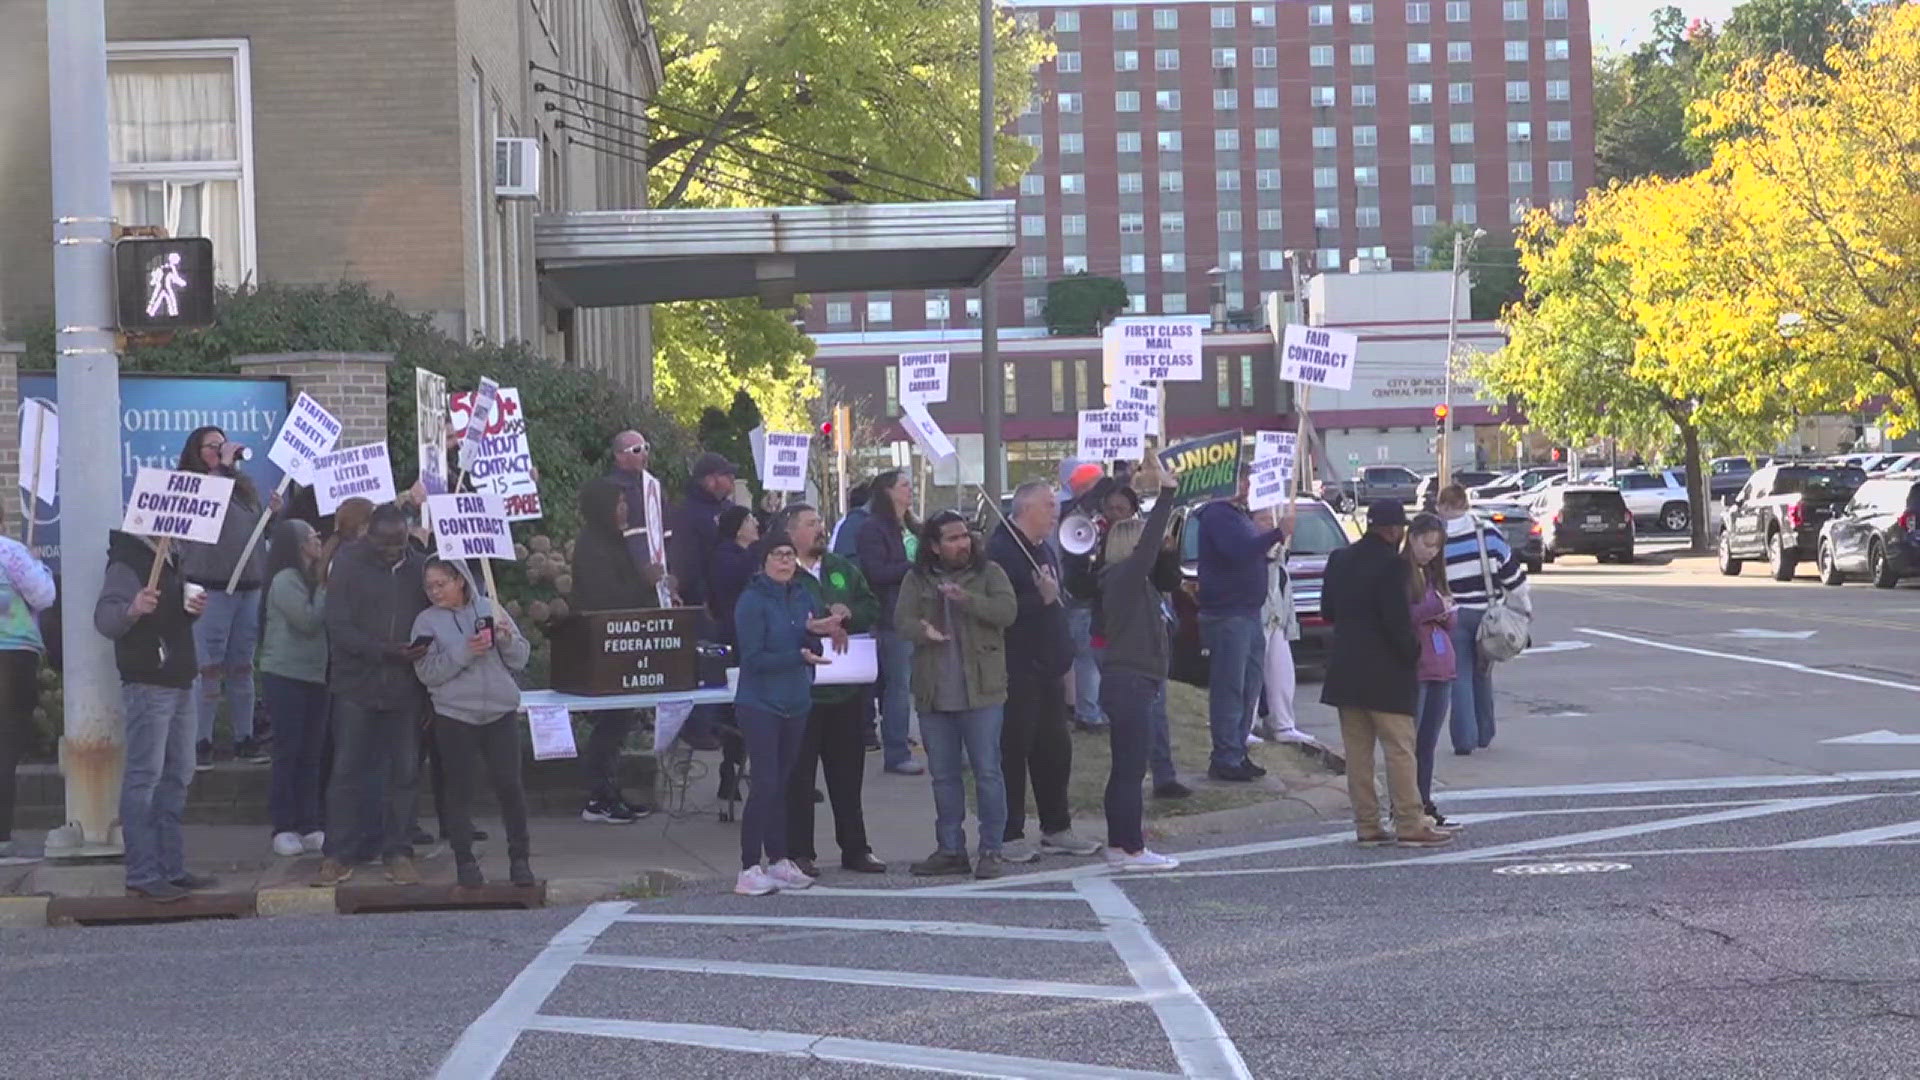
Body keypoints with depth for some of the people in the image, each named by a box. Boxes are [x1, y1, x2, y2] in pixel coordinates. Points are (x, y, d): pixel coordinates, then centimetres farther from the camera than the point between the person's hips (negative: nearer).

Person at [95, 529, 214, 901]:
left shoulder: (170, 560, 17)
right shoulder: (128, 563, -12)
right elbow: (104, 618, -22)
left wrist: (192, 610, 6)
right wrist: (132, 610, -43)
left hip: (179, 682, 10)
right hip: (148, 685, -10)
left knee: (177, 776, 13)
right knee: (144, 778, -8)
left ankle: (171, 868, 20)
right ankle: (142, 875, -8)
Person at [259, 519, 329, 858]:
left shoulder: (312, 579, 15)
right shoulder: (285, 580, -10)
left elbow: (322, 623, 10)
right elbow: (309, 621, -17)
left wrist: (325, 586, 1)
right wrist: (324, 589, -8)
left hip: (313, 676, 8)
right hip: (285, 675, -8)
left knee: (311, 754, 7)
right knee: (288, 751, -5)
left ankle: (309, 826, 10)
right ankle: (283, 828, -1)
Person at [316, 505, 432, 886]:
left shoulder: (419, 566, 6)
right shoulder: (348, 564, -3)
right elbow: (338, 626, -10)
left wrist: (426, 650, -5)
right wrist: (384, 651, -20)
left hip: (405, 686, 3)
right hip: (356, 683, -2)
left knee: (403, 771, 5)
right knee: (347, 771, -1)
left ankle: (396, 852, 13)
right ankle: (338, 855, 6)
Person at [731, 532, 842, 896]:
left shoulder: (802, 597, 9)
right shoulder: (752, 601, -11)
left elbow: (813, 646, 9)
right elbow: (754, 658, -16)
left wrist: (815, 631, -13)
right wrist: (799, 656, -25)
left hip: (795, 702, 6)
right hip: (760, 705, -6)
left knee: (781, 783, 12)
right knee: (765, 783, -11)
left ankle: (778, 861, 19)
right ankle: (750, 869, -8)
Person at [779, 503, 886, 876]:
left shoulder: (843, 569, 14)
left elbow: (872, 608, 11)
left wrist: (848, 614, -7)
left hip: (848, 688, 6)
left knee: (848, 771, 12)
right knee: (798, 774, -1)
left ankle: (855, 849, 20)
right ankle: (799, 853, 6)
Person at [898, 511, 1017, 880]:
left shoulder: (988, 573, 2)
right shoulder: (917, 580, 8)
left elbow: (1007, 610, -12)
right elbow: (902, 619, -3)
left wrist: (966, 598, -26)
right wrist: (922, 631, -25)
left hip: (980, 693, -3)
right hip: (934, 695, 3)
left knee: (987, 773, -2)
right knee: (943, 776, 10)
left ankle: (991, 852, 4)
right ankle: (950, 850, 18)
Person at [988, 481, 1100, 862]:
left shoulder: (1045, 551, 17)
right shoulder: (1001, 551, -14)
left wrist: (1063, 655, 19)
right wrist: (1041, 598, -26)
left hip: (1048, 669, 9)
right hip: (1017, 670, -9)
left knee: (1055, 750, 12)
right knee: (1014, 751, -4)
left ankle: (1056, 829, 20)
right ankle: (1010, 836, 1)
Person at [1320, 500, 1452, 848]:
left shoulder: (1340, 559, 7)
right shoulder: (1391, 564, -16)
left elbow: (1327, 611, 14)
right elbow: (1397, 620, -18)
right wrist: (1413, 653, -3)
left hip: (1345, 670, 7)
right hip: (1384, 673, -7)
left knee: (1357, 750, 9)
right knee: (1399, 748, -2)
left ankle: (1367, 825, 11)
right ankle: (1410, 825, -2)